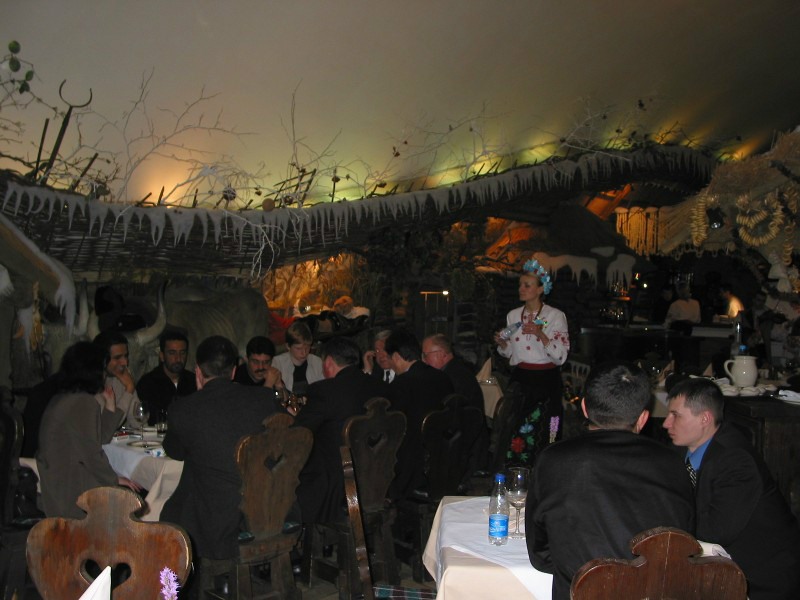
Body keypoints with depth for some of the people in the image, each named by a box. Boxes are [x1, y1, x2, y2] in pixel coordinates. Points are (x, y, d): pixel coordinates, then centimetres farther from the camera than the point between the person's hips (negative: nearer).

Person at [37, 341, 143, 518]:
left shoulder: (62, 399, 15)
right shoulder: (84, 403, -17)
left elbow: (99, 439, 15)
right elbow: (91, 453, -19)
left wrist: (109, 404, 17)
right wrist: (115, 479, -7)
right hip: (72, 489, -10)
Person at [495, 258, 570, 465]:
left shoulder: (556, 316, -5)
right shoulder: (513, 316, 9)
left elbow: (560, 357, -12)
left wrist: (541, 335, -23)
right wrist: (502, 343, -3)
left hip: (545, 381, -4)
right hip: (519, 380, 4)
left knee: (542, 436, -4)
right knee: (515, 435, 1)